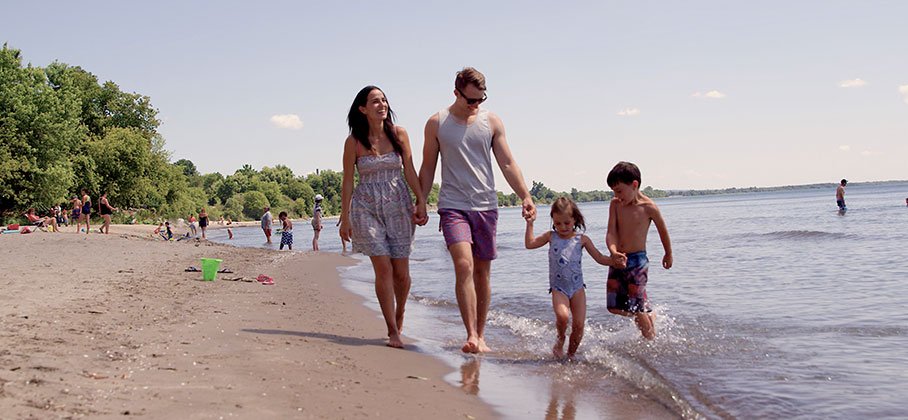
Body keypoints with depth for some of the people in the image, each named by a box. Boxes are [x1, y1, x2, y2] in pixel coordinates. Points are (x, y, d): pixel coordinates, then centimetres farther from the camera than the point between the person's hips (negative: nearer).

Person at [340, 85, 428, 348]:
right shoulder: (353, 141, -2)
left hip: (398, 205, 2)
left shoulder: (399, 134, 3)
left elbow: (410, 171, 5)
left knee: (401, 271, 1)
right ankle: (392, 332, -2)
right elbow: (347, 181, 0)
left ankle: (399, 312, 31)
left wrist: (421, 202, -3)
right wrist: (345, 218, -2)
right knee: (383, 268, -10)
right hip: (367, 207, -2)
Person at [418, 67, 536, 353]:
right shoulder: (436, 123, 3)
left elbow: (507, 164, 6)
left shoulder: (491, 122, 8)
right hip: (453, 205, -3)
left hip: (486, 206, 3)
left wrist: (525, 196, -5)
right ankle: (471, 336, -20)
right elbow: (428, 169, 8)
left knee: (483, 273, 6)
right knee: (464, 266, -19)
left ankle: (480, 336, 15)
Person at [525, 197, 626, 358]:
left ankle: (571, 354, 20)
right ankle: (560, 340, 5)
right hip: (558, 288, -1)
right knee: (562, 316, -27)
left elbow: (600, 258, 6)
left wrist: (614, 261, -11)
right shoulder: (551, 236, 5)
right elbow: (529, 244, 8)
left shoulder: (582, 239, 3)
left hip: (577, 287, 1)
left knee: (579, 324, -2)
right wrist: (530, 224, 0)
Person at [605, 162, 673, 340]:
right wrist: (614, 251, -28)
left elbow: (663, 231, 5)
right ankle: (648, 316, 29)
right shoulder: (615, 204, 0)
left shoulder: (649, 207, -11)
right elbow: (611, 233, -7)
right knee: (614, 306, 6)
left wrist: (668, 255, 18)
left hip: (637, 260, -5)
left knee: (637, 308, -4)